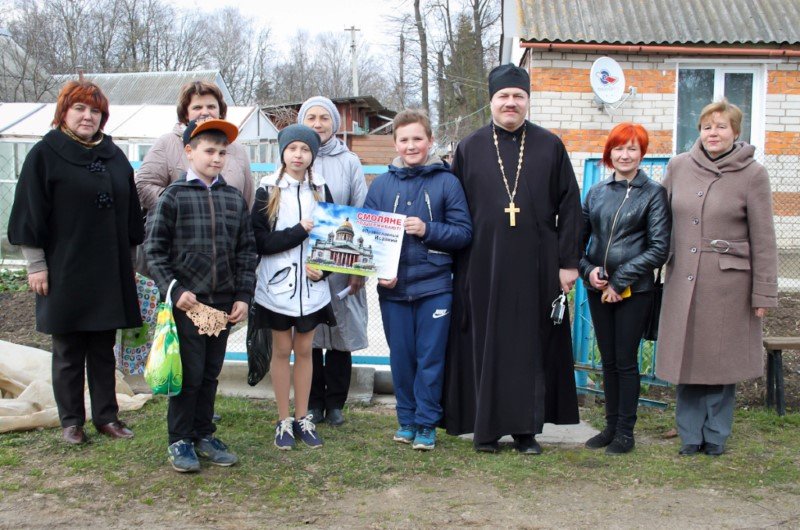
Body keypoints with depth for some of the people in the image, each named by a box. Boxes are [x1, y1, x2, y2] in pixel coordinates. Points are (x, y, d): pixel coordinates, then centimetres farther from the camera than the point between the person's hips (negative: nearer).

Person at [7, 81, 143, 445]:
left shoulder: (114, 156, 10)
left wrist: (129, 260, 14)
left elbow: (130, 213, 16)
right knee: (68, 351, 6)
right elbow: (30, 214, -5)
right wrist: (36, 265, -8)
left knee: (104, 349, 10)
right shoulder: (45, 154, -3)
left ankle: (106, 416, 20)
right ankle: (71, 421, 16)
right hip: (64, 273, -4)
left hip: (109, 272, 4)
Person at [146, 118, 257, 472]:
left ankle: (204, 435, 25)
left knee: (211, 373, 12)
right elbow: (155, 250, -4)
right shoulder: (174, 196, -4)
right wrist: (174, 290, -12)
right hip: (186, 302, -4)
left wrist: (243, 296, 3)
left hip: (224, 303, 4)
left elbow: (246, 252, 10)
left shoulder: (234, 198, 7)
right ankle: (180, 441, 15)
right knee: (188, 373, 1)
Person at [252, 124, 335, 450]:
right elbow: (259, 240, -11)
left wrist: (322, 267, -7)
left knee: (304, 350, 9)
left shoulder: (320, 190, 6)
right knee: (282, 350, 7)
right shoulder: (268, 190, -3)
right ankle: (284, 420, 17)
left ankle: (303, 418, 20)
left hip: (311, 285, 2)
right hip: (278, 285, -2)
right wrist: (298, 232, -17)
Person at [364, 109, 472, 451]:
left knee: (431, 358, 4)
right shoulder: (381, 184, 5)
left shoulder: (446, 182, -1)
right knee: (401, 357, 10)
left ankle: (427, 422, 16)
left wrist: (428, 230, -17)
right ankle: (406, 419, 24)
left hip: (434, 287, -2)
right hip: (393, 288, 2)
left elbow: (464, 232, -2)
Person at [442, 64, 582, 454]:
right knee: (485, 345, 4)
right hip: (483, 267, 0)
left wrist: (569, 261, -3)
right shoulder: (469, 149, 7)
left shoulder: (550, 147, 6)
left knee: (531, 346, 5)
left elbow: (569, 207, 4)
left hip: (535, 267, 0)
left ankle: (526, 429, 14)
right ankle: (486, 427, 14)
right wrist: (457, 265, 2)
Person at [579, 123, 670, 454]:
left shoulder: (653, 193, -2)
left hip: (634, 290, -4)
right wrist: (588, 270, -6)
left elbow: (659, 249, -7)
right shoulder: (596, 192, 10)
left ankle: (625, 432, 12)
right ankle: (611, 425, 22)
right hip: (598, 289, 4)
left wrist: (620, 280, -12)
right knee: (608, 360, 11)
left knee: (626, 361, 1)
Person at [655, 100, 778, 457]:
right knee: (687, 357, 8)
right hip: (682, 280, 3)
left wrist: (764, 293, -4)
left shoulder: (752, 174, -4)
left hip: (728, 281, -3)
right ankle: (690, 436, 20)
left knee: (721, 359, 6)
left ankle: (716, 436, 21)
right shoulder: (678, 166, 5)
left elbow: (762, 240, -3)